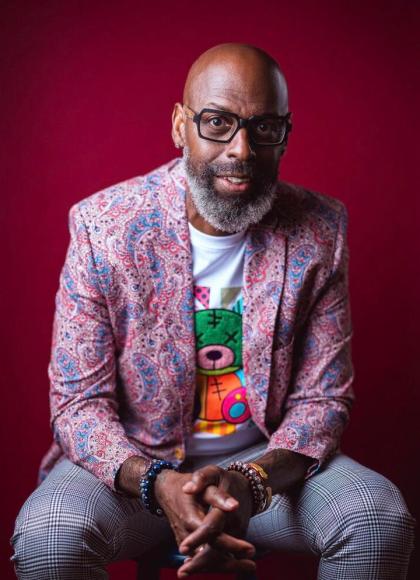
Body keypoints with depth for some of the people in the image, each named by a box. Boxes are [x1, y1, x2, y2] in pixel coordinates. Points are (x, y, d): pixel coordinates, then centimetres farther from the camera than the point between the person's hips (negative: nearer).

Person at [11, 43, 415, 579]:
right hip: (131, 461, -1)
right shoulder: (102, 225, -13)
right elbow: (78, 402, -11)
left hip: (268, 460, 2)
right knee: (48, 535, -29)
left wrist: (250, 482, -25)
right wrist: (158, 484, -30)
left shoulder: (319, 231, -7)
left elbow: (321, 399, -5)